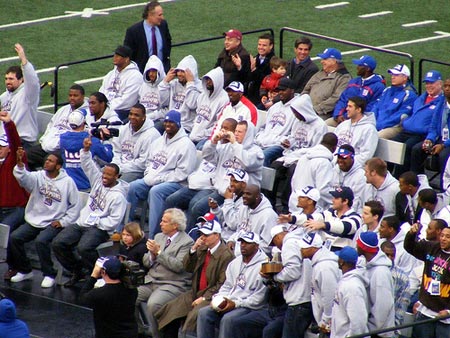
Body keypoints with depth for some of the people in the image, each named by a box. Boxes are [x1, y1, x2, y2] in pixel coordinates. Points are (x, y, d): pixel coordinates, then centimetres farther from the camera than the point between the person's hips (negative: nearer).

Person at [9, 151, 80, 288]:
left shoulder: (67, 182, -2)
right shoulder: (38, 177, 3)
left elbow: (75, 206, 1)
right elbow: (24, 178, -19)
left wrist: (63, 222, -7)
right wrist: (20, 163, -37)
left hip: (54, 224, -4)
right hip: (34, 221, 4)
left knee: (41, 241, -31)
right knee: (14, 238, -14)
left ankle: (49, 275, -13)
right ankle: (25, 271, 6)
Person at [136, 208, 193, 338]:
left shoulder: (187, 242, -5)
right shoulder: (159, 237, 17)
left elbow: (178, 266, -17)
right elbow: (146, 262, 17)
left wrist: (159, 252, -16)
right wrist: (152, 254, -5)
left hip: (172, 285, -7)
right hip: (151, 282, 7)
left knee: (152, 304, -32)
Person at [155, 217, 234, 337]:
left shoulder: (226, 255, -14)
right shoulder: (202, 249, 12)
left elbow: (222, 284, -17)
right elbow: (187, 267, 11)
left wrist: (204, 298, -18)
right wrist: (193, 249, -3)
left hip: (212, 296, -8)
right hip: (196, 292, 8)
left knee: (194, 314, -31)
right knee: (171, 308, -6)